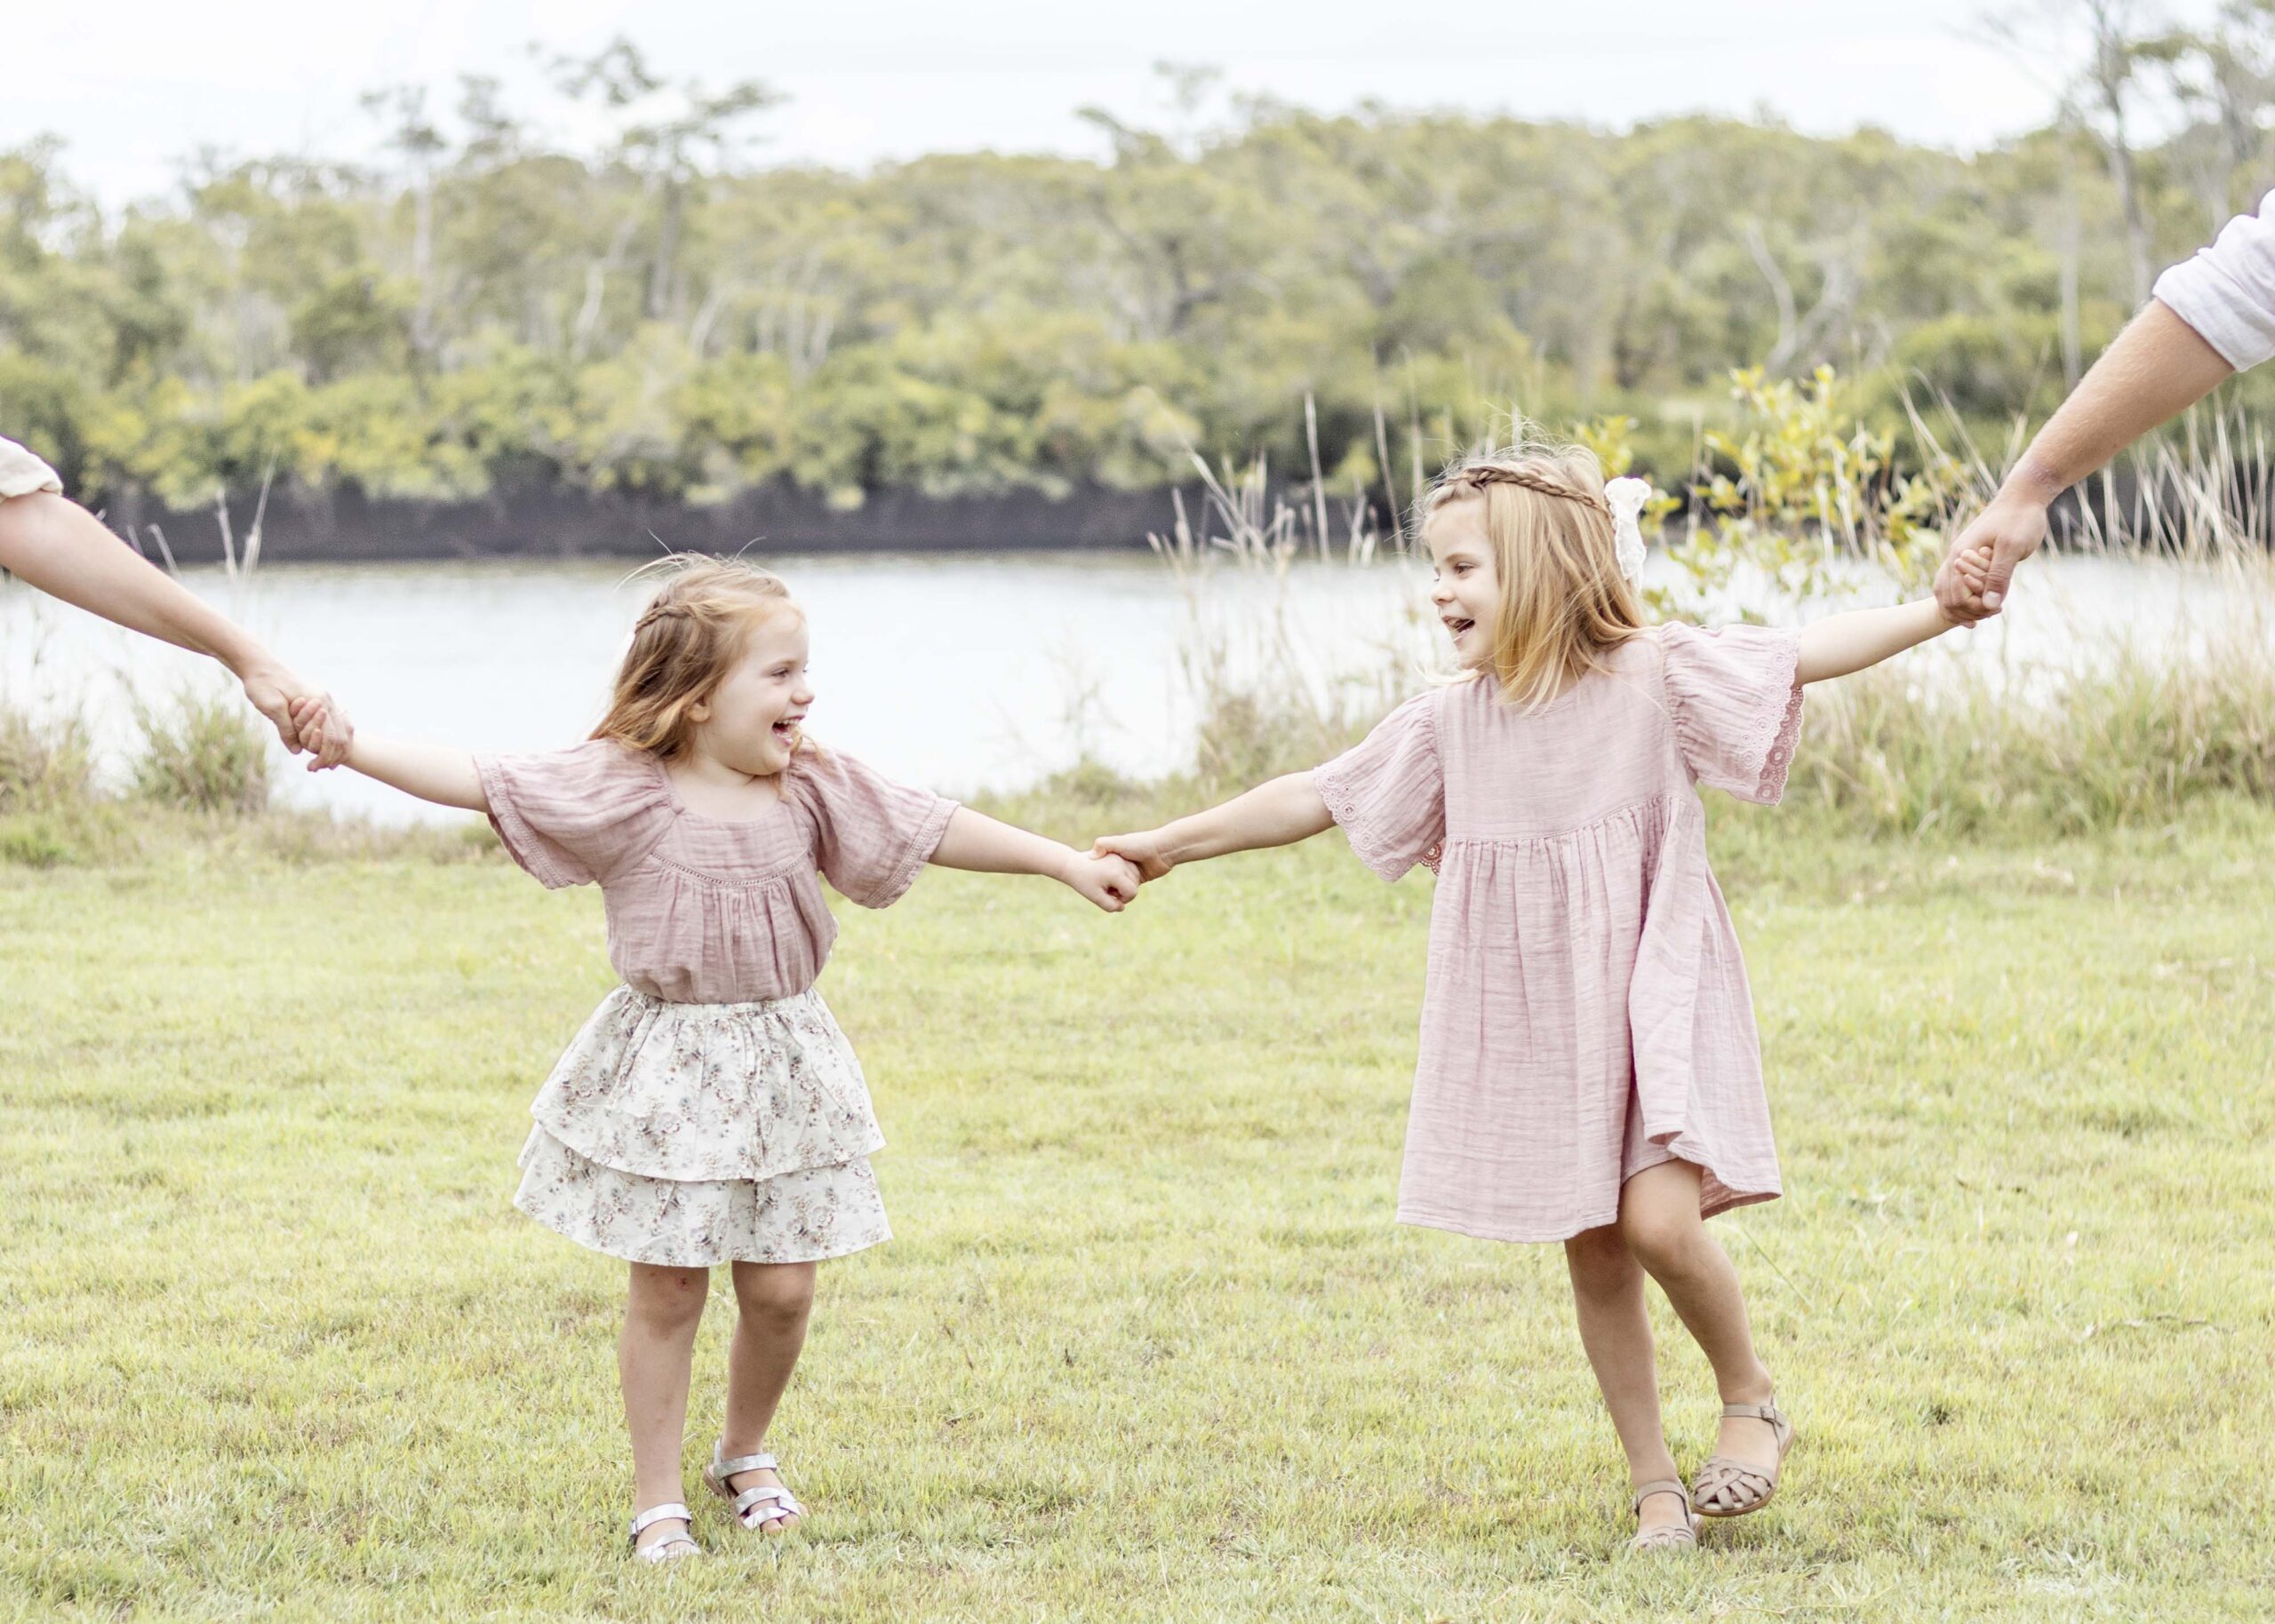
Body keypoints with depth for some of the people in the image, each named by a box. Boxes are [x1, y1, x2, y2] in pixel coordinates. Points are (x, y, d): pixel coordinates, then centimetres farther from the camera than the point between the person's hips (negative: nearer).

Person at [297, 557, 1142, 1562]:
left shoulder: (810, 789, -1)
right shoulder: (621, 790, -13)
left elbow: (939, 831, 4)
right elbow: (475, 782, -17)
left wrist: (1066, 863, 2)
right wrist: (350, 746, -27)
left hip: (781, 1064, 3)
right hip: (665, 1075, -3)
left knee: (781, 1289, 6)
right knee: (667, 1290, 3)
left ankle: (745, 1457, 32)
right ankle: (657, 1499, 17)